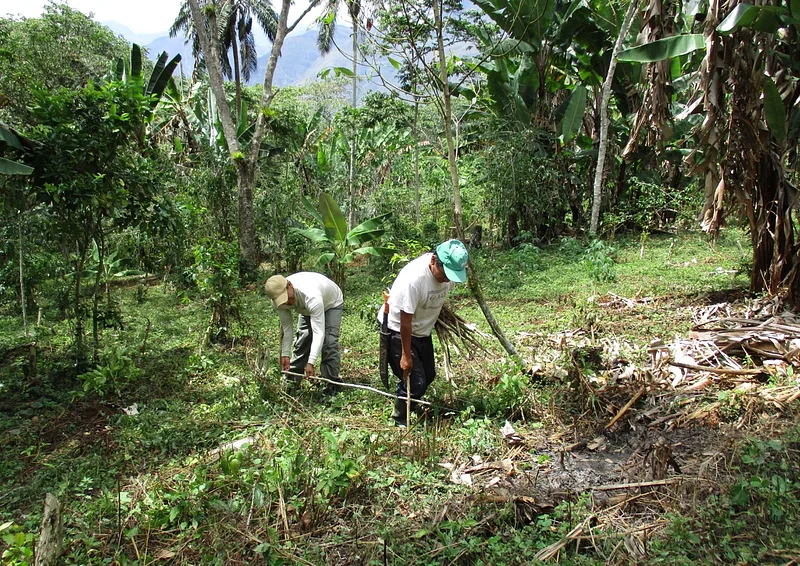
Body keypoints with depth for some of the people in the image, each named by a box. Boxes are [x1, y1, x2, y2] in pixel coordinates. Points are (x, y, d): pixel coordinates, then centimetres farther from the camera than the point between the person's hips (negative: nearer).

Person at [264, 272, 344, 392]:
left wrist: (310, 363, -52)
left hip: (331, 304, -5)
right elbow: (286, 327, -16)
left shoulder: (311, 296, -48)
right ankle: (292, 381, 12)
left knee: (329, 341, -19)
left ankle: (332, 383, -10)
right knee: (302, 339, 0)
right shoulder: (278, 300, -29)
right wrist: (285, 355, -18)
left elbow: (318, 332, -48)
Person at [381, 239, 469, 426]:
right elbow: (405, 321, -28)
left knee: (428, 375, 16)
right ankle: (400, 420, 14)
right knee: (415, 382, -10)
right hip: (397, 330, -8)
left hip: (423, 330, 8)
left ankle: (409, 408, 41)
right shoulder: (413, 278, -36)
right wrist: (406, 355, -21)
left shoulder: (450, 270, -15)